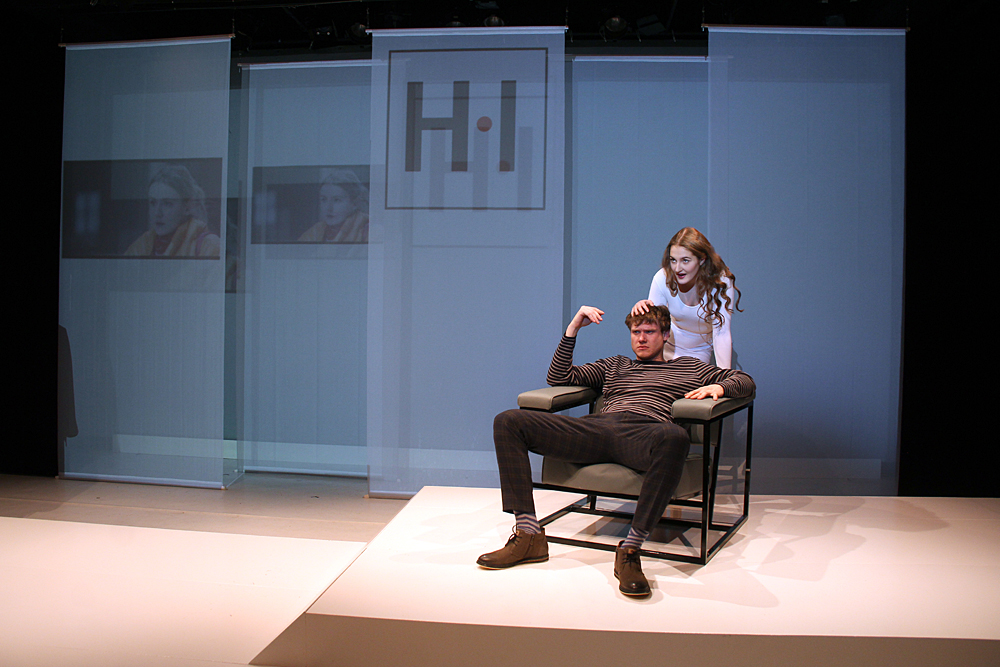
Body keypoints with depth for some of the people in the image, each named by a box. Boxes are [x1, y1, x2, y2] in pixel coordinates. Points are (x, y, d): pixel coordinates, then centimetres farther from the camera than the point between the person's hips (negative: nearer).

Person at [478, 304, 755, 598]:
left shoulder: (689, 367, 31)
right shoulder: (613, 366, 37)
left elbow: (745, 381, 27)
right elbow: (558, 378, 30)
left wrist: (717, 387, 4)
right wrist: (572, 329, 23)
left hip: (644, 432, -3)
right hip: (597, 428, 3)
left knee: (675, 437, -44)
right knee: (508, 421, -16)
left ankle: (630, 550, -36)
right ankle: (529, 536, -24)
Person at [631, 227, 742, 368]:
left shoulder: (721, 282, -28)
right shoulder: (663, 278, -22)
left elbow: (721, 333, -32)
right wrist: (642, 309, -40)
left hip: (704, 350, -1)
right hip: (672, 345, 2)